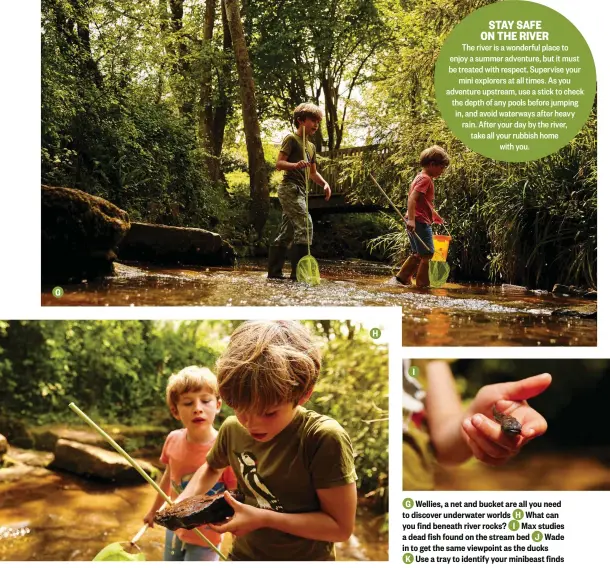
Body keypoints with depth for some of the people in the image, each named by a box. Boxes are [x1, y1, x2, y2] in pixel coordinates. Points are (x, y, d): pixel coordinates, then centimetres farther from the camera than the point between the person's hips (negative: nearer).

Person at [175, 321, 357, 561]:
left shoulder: (325, 440, -26)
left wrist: (263, 518, -26)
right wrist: (182, 503, -4)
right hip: (242, 554, 5)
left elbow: (341, 526, -22)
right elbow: (212, 468, 13)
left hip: (305, 557, -4)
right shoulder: (232, 428, -9)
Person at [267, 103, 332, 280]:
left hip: (299, 191, 9)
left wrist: (325, 184, 7)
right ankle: (298, 272, -20)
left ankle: (274, 272, 11)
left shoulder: (311, 146, 21)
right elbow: (279, 163, -11)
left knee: (286, 233, 8)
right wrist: (296, 165, -29)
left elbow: (313, 172, 25)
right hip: (290, 187, -9)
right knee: (305, 226, -19)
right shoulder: (291, 139, -4)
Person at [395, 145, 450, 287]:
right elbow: (412, 199, -25)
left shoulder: (421, 177, 18)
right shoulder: (425, 179, -12)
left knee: (418, 253, 18)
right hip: (420, 221, -10)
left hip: (416, 221, 10)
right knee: (427, 253, -6)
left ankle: (403, 276, 20)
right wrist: (411, 219, -33)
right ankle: (423, 283, -3)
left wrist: (436, 217, 36)